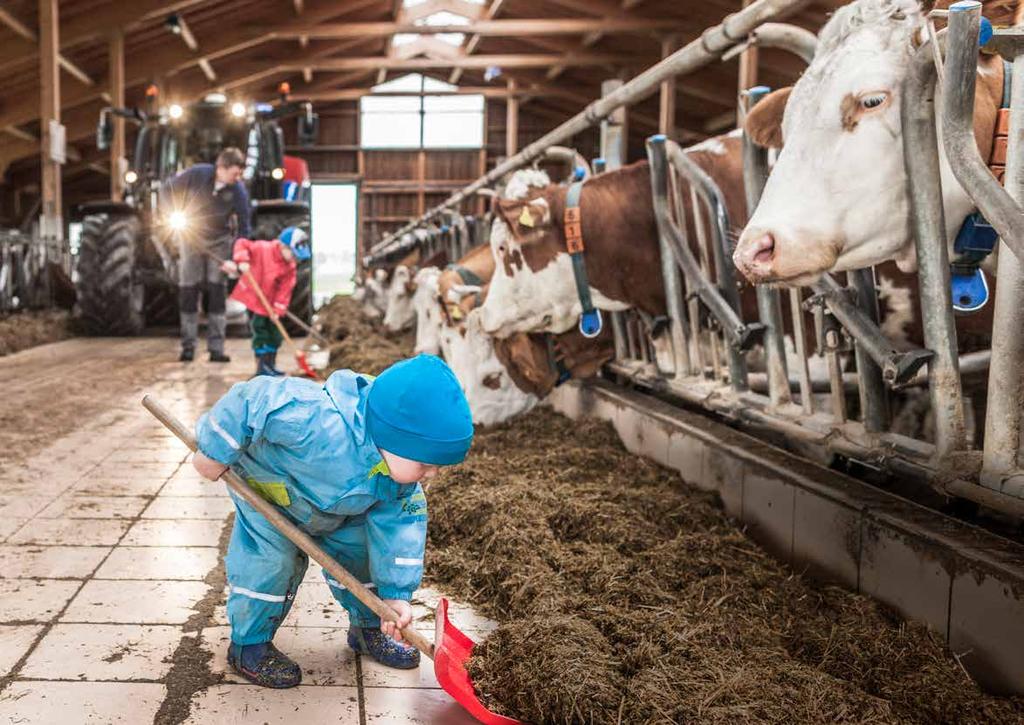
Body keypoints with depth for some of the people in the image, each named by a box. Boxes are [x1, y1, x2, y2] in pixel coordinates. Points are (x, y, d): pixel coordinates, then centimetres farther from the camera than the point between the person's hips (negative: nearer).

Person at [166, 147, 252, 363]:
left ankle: (216, 349, -1)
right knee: (188, 290, -1)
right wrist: (176, 215, -11)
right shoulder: (196, 174, -19)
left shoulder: (239, 191, -17)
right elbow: (171, 189, -1)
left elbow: (243, 227, -14)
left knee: (217, 292, -4)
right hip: (190, 238, 0)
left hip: (219, 241, 0)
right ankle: (188, 347, 7)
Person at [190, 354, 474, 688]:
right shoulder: (322, 424, -49)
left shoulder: (401, 475, -24)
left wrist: (395, 592, -17)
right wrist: (214, 453, -30)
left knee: (360, 549, 4)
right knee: (273, 560, -16)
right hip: (265, 484, -6)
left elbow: (398, 524, -14)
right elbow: (252, 398, -44)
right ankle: (248, 644, 6)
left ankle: (368, 627, 26)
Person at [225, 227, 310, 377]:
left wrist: (277, 310, -12)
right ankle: (262, 367, 2)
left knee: (274, 334, 10)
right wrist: (242, 260, -29)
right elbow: (242, 244, -12)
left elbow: (285, 289, -7)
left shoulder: (290, 267, -6)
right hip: (253, 298, -5)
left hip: (270, 303, 5)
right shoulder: (261, 249, -19)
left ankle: (270, 365, 23)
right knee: (260, 333, -5)